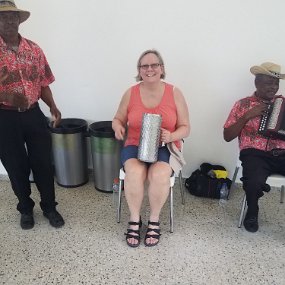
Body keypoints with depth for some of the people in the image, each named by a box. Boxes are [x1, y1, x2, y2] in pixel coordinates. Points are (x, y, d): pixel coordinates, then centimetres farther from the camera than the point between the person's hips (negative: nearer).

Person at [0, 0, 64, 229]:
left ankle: (49, 206, 29)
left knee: (43, 163, 9)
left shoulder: (33, 49, 5)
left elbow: (43, 82, 8)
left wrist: (53, 106, -5)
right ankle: (26, 208, 33)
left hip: (33, 114, 3)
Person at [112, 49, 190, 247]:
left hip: (165, 148, -1)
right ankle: (135, 220, -6)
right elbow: (118, 119, 11)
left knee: (159, 174, -32)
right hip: (135, 146, 1)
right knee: (134, 172, -31)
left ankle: (154, 221, -5)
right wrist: (118, 127, -13)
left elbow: (185, 128, 0)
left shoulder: (174, 93, -2)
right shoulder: (131, 93, 2)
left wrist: (171, 136, -21)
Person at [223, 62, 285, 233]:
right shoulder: (243, 104, 9)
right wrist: (247, 116, -7)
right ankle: (252, 213, 0)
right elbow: (227, 136, 3)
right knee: (255, 182, -35)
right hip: (255, 154, -3)